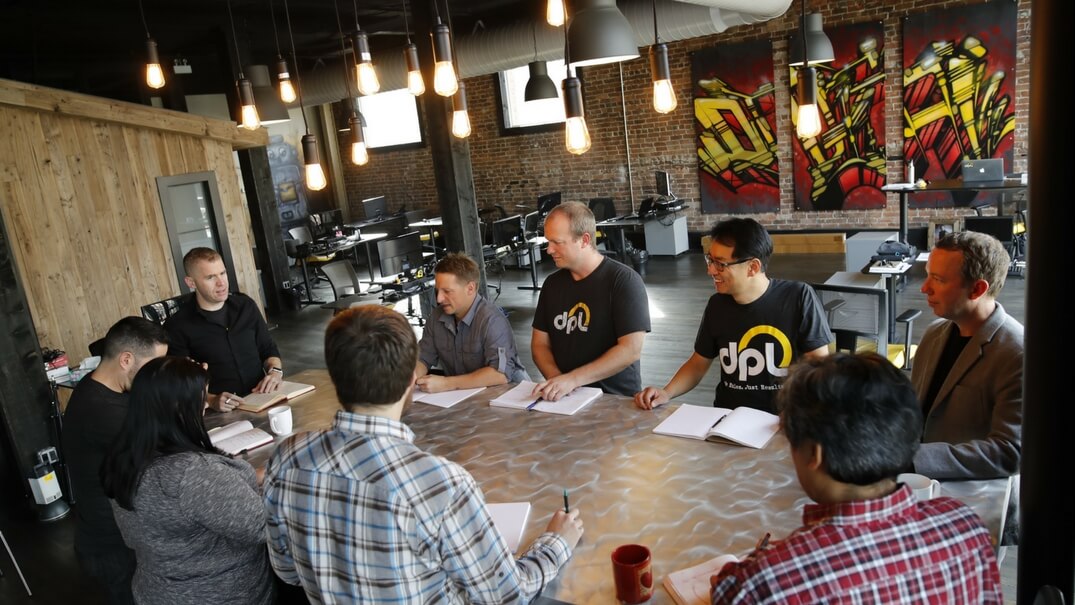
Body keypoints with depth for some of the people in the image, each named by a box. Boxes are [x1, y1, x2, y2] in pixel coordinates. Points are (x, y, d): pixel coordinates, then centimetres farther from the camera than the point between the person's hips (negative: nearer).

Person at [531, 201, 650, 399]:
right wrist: (557, 380, -8)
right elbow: (540, 343, 12)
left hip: (616, 399, -4)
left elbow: (631, 350, -15)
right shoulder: (552, 283, 10)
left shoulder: (624, 280, -8)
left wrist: (573, 379, -20)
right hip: (564, 398, 5)